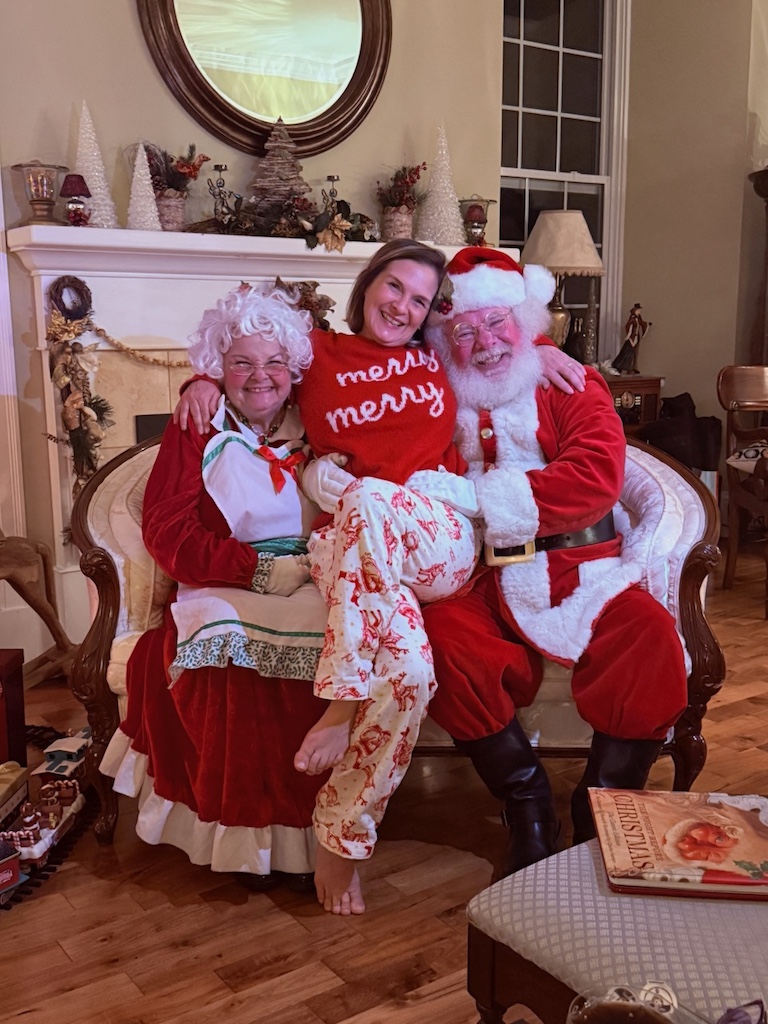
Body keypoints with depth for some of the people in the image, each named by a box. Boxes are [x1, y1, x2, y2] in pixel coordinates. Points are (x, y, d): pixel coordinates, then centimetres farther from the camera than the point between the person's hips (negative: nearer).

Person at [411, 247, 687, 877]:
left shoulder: (570, 387, 10)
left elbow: (598, 475, -8)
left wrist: (478, 496, -13)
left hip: (580, 571, 0)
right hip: (482, 582, 1)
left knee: (651, 633, -27)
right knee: (443, 636, -29)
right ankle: (527, 807, -12)